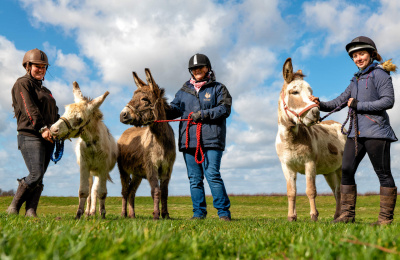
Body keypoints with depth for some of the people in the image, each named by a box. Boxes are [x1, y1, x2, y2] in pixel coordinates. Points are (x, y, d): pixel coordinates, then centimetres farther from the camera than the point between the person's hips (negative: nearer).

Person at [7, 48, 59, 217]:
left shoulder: (44, 89, 27)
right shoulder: (22, 84, 2)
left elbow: (54, 113, 23)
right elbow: (29, 109, -13)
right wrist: (42, 128, -23)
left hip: (47, 138, 8)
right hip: (30, 135, -8)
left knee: (39, 178, 1)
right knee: (36, 174, -16)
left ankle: (31, 212, 2)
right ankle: (13, 208, -1)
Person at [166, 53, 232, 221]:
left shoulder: (218, 88, 9)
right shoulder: (184, 90, 21)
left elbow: (224, 109, -3)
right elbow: (175, 108, 13)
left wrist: (203, 114, -15)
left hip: (211, 140, -4)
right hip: (189, 140, 4)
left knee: (212, 175, -10)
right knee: (194, 178, 7)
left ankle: (224, 212, -1)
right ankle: (199, 212, 15)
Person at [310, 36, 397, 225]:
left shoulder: (379, 74, -3)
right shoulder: (356, 80, 19)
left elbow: (388, 101, -13)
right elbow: (339, 102, 17)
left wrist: (359, 105, -16)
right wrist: (321, 104, 0)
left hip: (375, 130, -8)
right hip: (356, 131, 8)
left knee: (383, 173, 0)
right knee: (346, 170, 3)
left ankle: (386, 217, 6)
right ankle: (347, 213, 8)